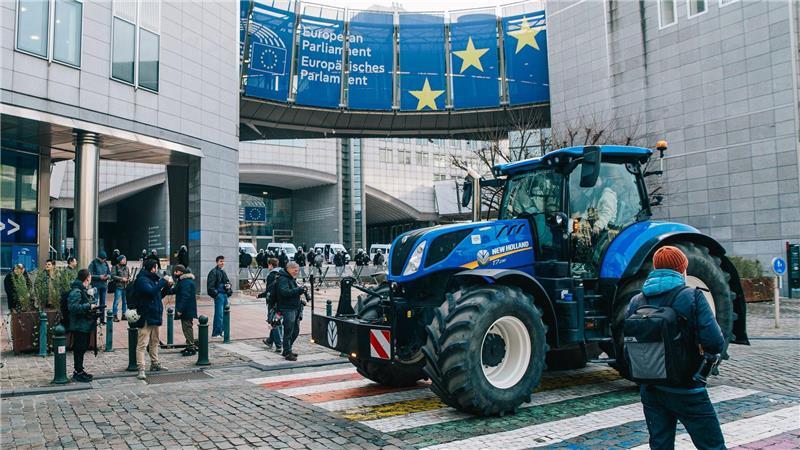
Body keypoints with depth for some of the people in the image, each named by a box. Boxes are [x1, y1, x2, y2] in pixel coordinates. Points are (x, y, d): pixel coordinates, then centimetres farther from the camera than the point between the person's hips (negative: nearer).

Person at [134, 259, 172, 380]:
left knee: (154, 342, 19)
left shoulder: (153, 279, 16)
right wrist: (163, 281, -20)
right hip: (146, 317, -10)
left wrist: (167, 286, 8)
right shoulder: (142, 280, -12)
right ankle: (141, 369, -11)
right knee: (142, 344, -10)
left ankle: (155, 364, 30)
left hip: (155, 316, 10)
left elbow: (159, 295, 22)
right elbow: (151, 291, -28)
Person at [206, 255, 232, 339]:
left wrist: (228, 285, 7)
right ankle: (216, 333, -5)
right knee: (219, 314, -9)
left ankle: (221, 331, 23)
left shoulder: (223, 272, 19)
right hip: (219, 295, -9)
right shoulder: (214, 272, -8)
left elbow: (228, 281, 29)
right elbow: (211, 285, -14)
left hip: (225, 294, 9)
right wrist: (215, 293, -19)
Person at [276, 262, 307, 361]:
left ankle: (287, 350, 27)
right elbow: (285, 292, -26)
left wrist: (301, 290, 8)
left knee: (296, 330, 14)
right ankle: (287, 353, 3)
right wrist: (299, 290, -26)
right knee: (288, 331, -5)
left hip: (295, 308, 10)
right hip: (287, 309, -10)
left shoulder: (291, 278, 20)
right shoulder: (283, 279, -12)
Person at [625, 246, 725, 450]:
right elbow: (715, 343, -18)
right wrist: (700, 344, 3)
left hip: (650, 390, 4)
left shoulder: (636, 302, 1)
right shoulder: (692, 297, -11)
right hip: (686, 391, -4)